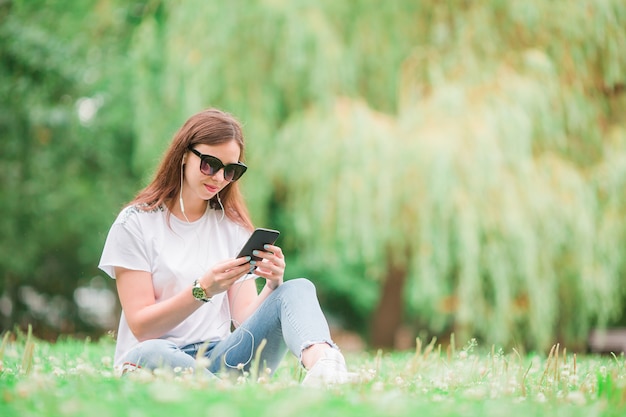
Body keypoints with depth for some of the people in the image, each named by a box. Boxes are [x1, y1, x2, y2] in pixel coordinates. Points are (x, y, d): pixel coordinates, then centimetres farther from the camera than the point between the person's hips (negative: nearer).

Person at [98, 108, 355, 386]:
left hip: (220, 358, 4)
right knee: (150, 354, -39)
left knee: (298, 289, -19)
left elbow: (244, 320, 4)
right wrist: (203, 290, -22)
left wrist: (273, 287, -17)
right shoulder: (135, 223, 0)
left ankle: (322, 364, -50)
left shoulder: (233, 226, 13)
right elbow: (141, 327, -8)